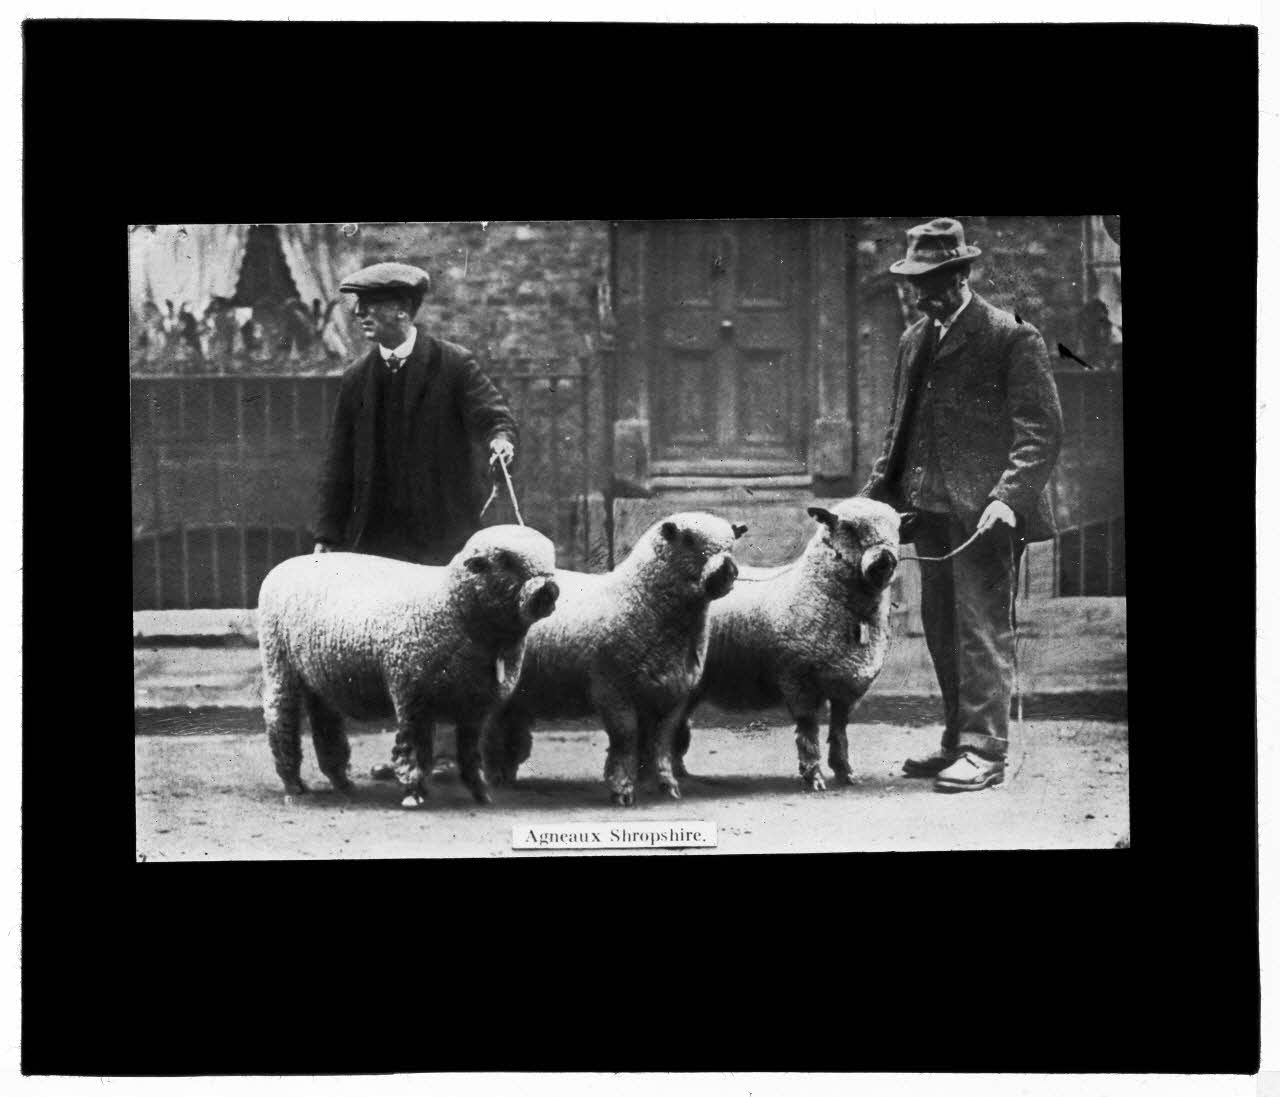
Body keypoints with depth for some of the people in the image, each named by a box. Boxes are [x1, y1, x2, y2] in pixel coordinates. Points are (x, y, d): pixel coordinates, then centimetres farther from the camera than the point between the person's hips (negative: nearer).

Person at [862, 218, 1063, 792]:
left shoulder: (1012, 338, -6)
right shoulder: (915, 341, 16)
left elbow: (1041, 430, -11)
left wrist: (1007, 497, -22)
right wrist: (876, 495, 12)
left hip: (985, 510, -7)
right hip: (930, 508, 8)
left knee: (983, 626, -8)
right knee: (941, 626, 11)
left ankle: (985, 750, -5)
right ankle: (958, 740, 20)